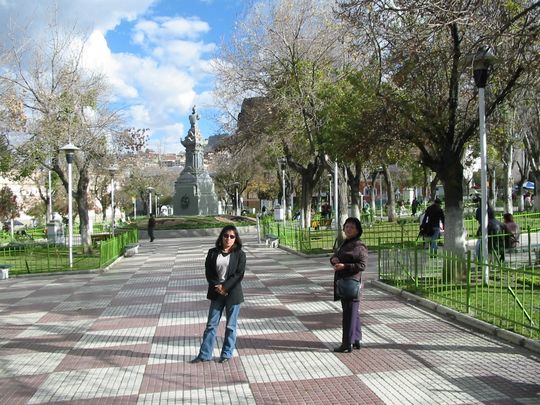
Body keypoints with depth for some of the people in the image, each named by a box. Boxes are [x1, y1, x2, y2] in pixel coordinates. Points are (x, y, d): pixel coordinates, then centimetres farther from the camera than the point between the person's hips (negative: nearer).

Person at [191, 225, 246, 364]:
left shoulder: (239, 254, -3)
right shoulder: (213, 253, 5)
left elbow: (239, 274, -9)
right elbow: (208, 272, 0)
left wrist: (225, 287, -16)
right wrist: (217, 287, -13)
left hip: (233, 294, -2)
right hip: (216, 293, 2)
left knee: (230, 326, 8)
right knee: (211, 324, 7)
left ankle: (227, 354, 20)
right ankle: (204, 354, 14)